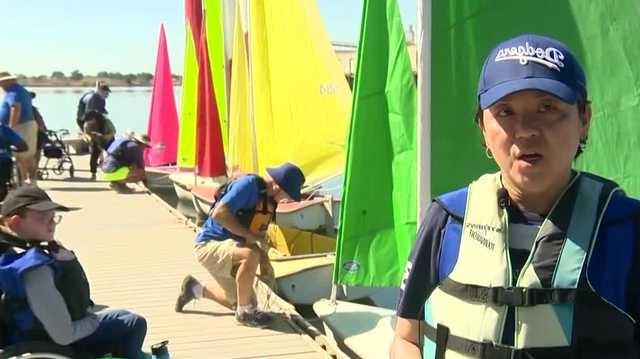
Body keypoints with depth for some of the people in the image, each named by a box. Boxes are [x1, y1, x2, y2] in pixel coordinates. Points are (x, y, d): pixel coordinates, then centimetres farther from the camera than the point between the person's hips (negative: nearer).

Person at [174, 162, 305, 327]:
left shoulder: (269, 199, 5)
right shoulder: (249, 184, -22)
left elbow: (258, 233, 17)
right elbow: (219, 214, -30)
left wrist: (264, 260, 3)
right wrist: (251, 236, -28)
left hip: (229, 248, 9)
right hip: (209, 246, -9)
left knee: (238, 300, 16)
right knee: (250, 255, -35)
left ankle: (194, 289, 35)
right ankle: (245, 313, -16)